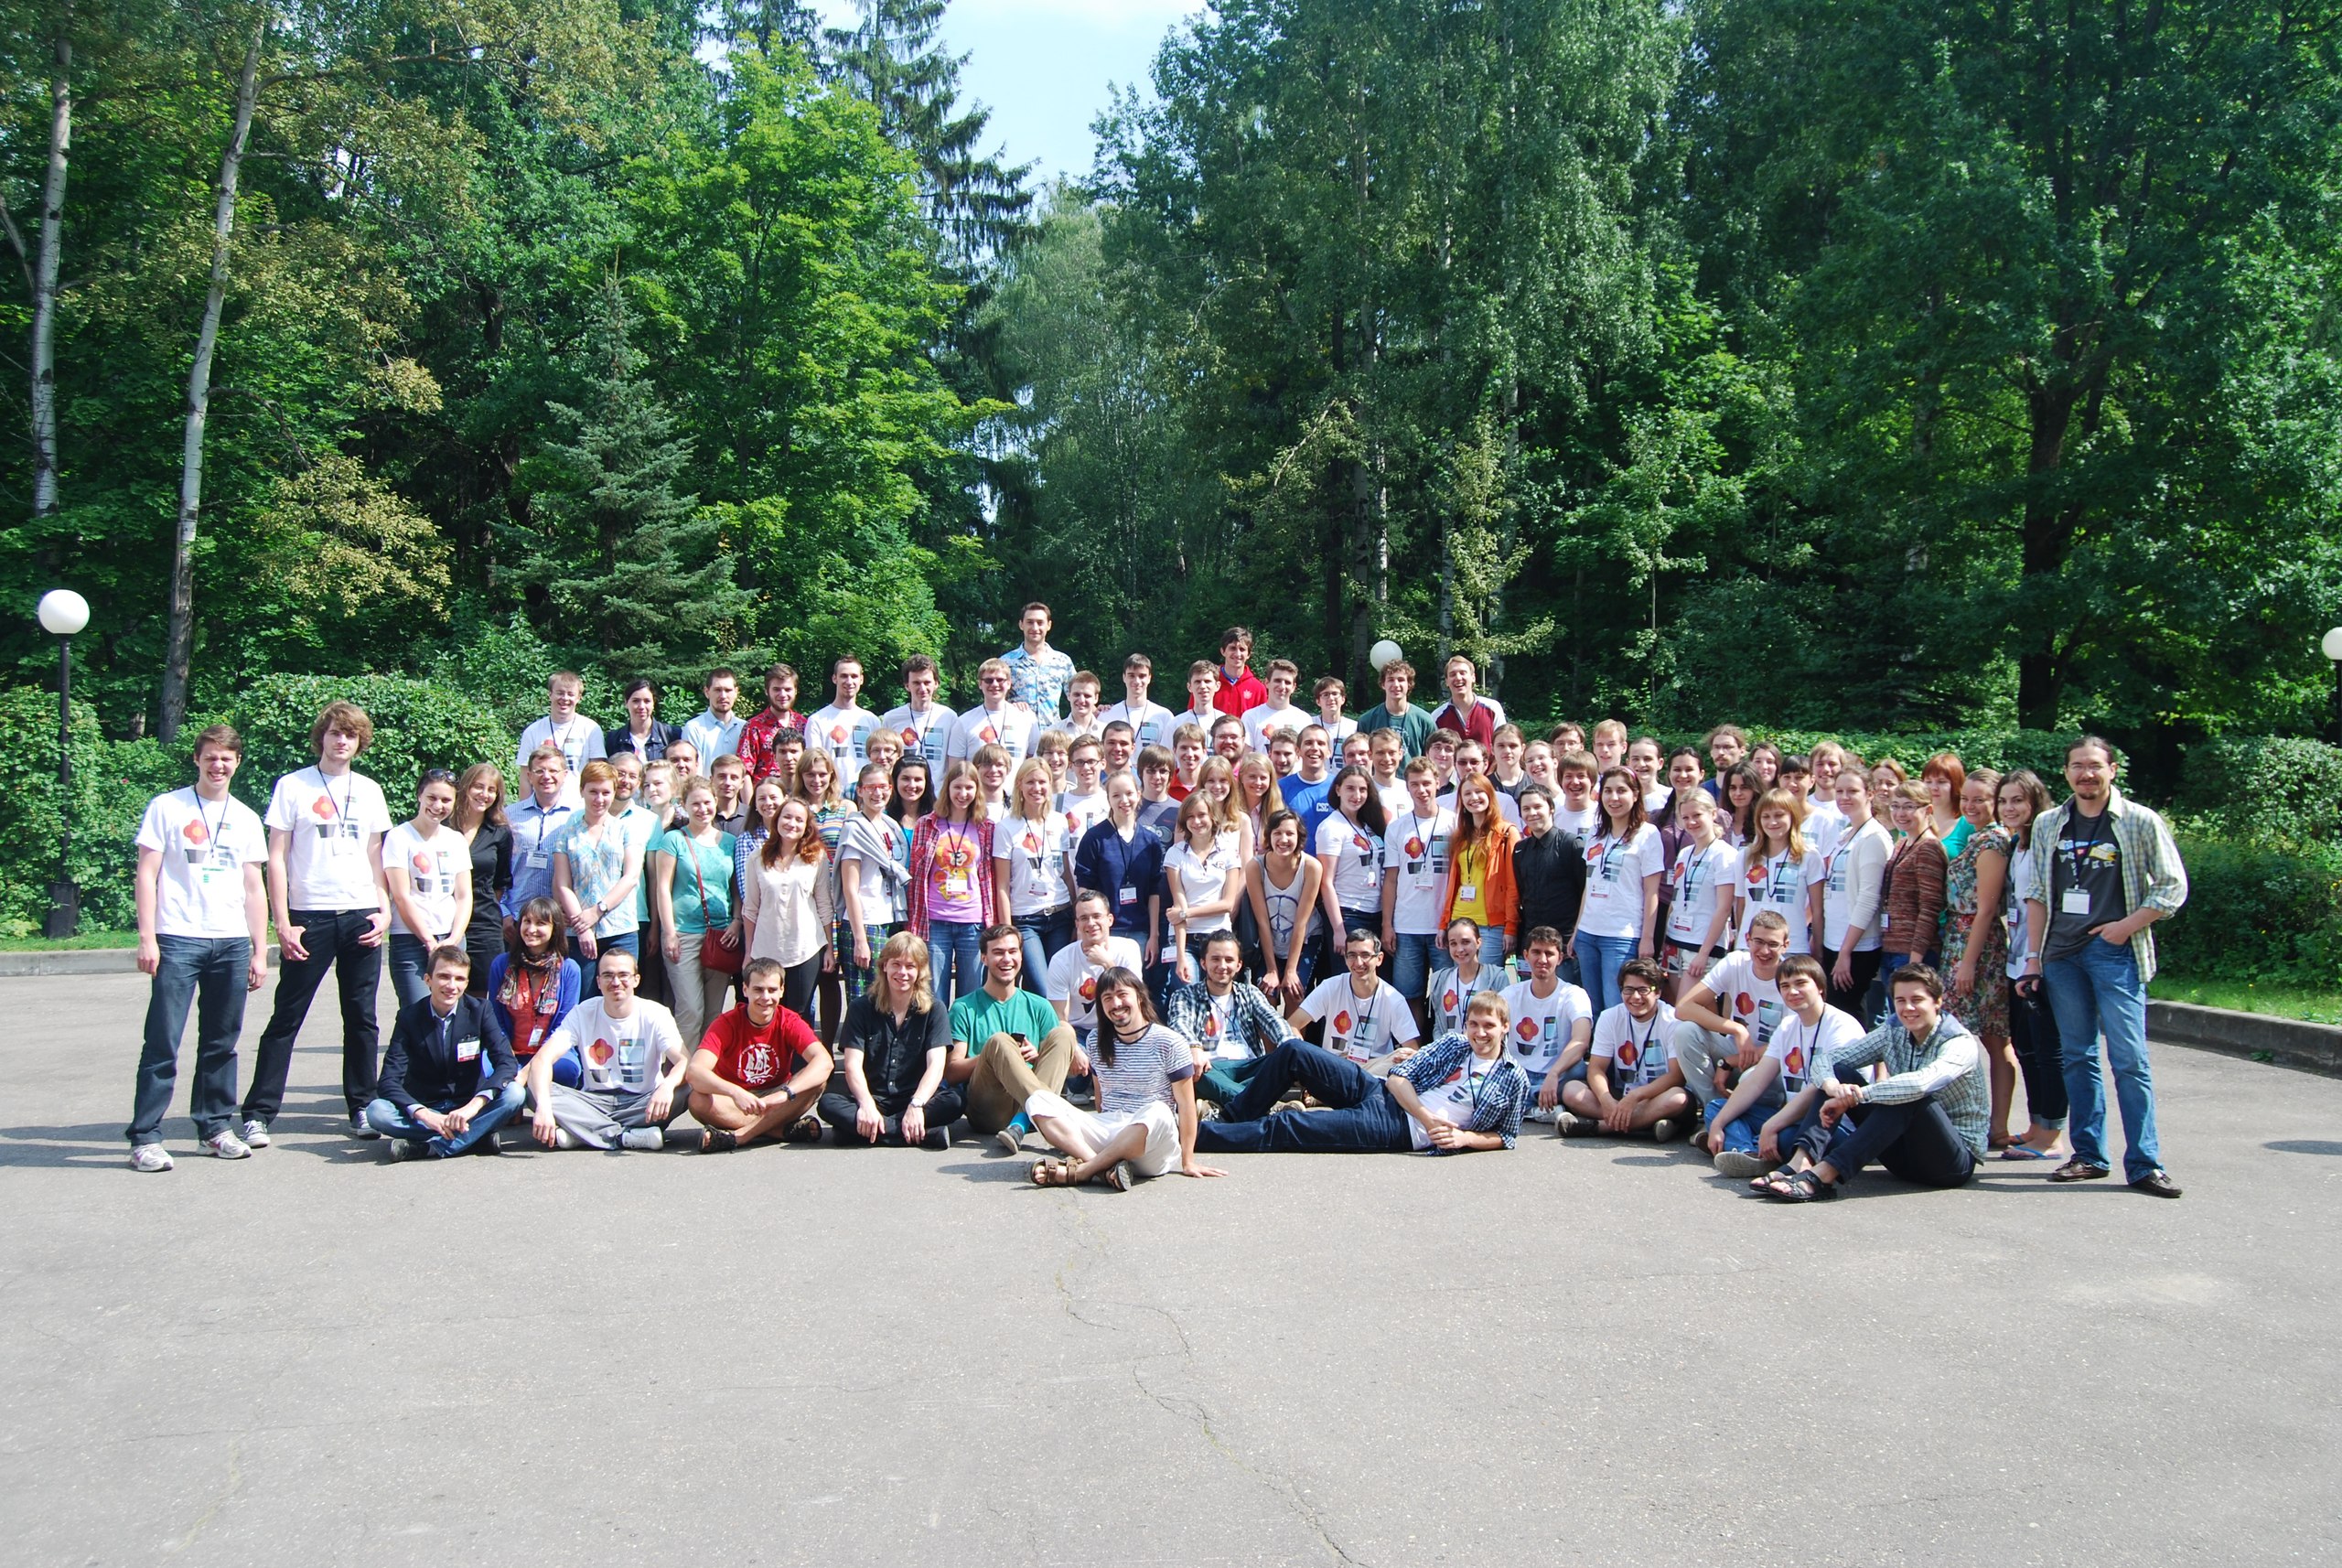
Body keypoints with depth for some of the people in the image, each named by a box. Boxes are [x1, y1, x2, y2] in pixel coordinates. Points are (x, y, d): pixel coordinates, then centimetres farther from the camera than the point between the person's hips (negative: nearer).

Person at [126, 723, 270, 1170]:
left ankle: (216, 1126, 18)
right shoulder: (167, 807, 4)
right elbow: (147, 874, 0)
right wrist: (147, 937, -9)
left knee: (222, 1042, 8)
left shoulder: (246, 819, 15)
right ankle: (145, 1137, -2)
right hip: (178, 940, -4)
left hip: (232, 943, 4)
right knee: (162, 1043, -6)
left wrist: (260, 950, 11)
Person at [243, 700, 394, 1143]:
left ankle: (362, 1108, 16)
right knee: (286, 1018, -1)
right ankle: (257, 1113, 4)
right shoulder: (293, 786, 1)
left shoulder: (369, 791, 12)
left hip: (361, 917, 3)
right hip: (310, 918, -3)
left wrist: (384, 911, 2)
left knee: (362, 1019, 7)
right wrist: (283, 923, -8)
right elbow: (276, 858, -1)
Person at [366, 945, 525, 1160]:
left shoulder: (479, 1010, -5)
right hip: (425, 1108, 0)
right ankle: (477, 1135, -28)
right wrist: (425, 1115, -32)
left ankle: (430, 1147, -31)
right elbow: (389, 1081, -14)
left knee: (514, 1093, -28)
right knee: (376, 1112, -29)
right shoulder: (409, 1016, -6)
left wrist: (473, 1106, -32)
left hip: (467, 1106, 0)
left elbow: (507, 1063, -16)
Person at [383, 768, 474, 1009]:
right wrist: (430, 943, -8)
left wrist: (454, 939, -5)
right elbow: (402, 897, -6)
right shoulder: (399, 837, -2)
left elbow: (464, 896, 10)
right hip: (411, 942, -4)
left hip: (452, 941, 4)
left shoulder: (456, 840, 13)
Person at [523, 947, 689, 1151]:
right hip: (595, 1101, 1)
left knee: (683, 1092, -31)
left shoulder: (655, 1015, -7)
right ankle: (626, 1136, -28)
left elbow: (685, 1061, -20)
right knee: (536, 1089, -24)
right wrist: (544, 1107, -37)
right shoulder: (582, 1014, -5)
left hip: (641, 1102, -1)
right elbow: (542, 1060, -17)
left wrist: (667, 1086, -44)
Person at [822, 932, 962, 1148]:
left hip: (914, 1097, -1)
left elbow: (936, 1064, -9)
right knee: (828, 1103, -30)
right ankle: (925, 1134, -35)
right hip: (872, 1097, 1)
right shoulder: (862, 1007, 4)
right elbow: (853, 1064, -6)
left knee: (952, 1102, -30)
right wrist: (866, 1104, -26)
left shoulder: (933, 1011, 3)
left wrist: (916, 1105, -28)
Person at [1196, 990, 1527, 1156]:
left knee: (1283, 1128, -19)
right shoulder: (1452, 1044, 11)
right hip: (1378, 1091, 5)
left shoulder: (1514, 1082, 4)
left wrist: (1465, 1138, -11)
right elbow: (1399, 1077, 5)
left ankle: (1197, 1134, -16)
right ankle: (1230, 1120, 2)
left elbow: (1507, 1136, 9)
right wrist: (1428, 1118, -11)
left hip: (1397, 1130, -5)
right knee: (1293, 1051, -11)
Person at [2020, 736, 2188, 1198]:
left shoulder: (2141, 822, 0)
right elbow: (2037, 895, 13)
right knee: (2078, 1057, 8)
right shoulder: (2048, 825, 11)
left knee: (2129, 1059, -7)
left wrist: (2126, 926, -9)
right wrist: (2033, 956, 9)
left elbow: (2173, 887, 1)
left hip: (2114, 952, -4)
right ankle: (2089, 1155, 14)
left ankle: (2145, 1164, -4)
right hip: (2062, 953, 4)